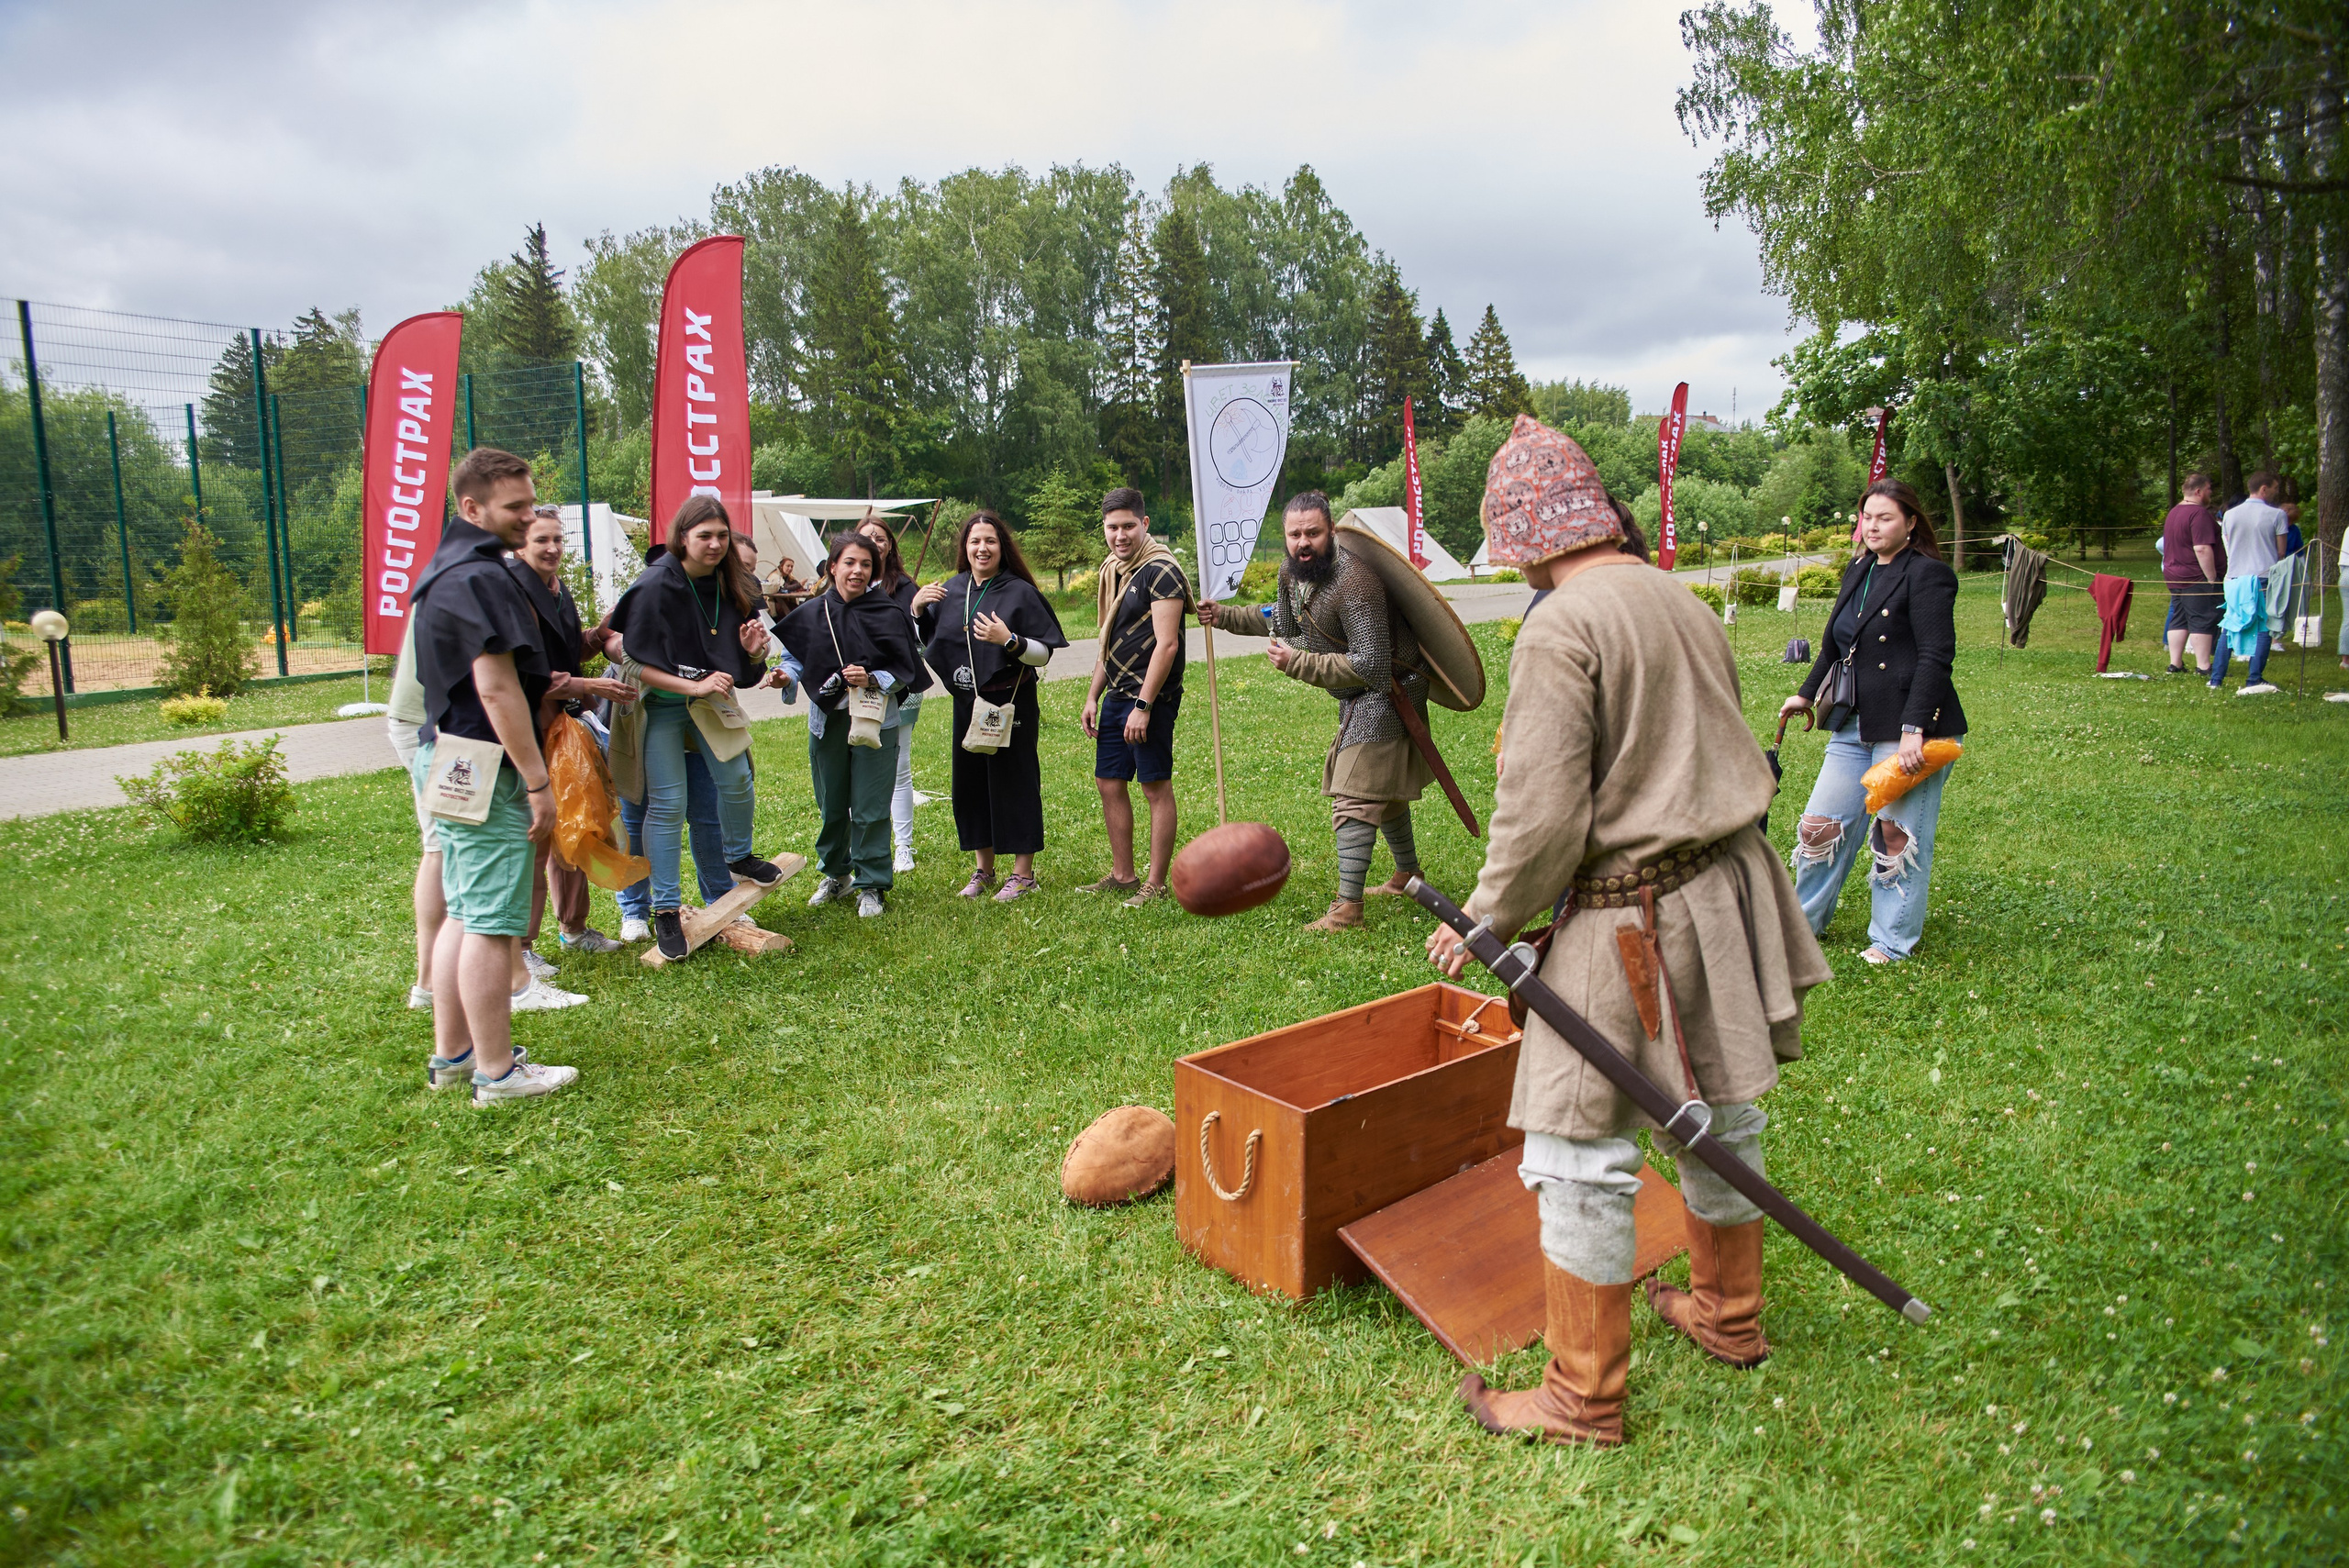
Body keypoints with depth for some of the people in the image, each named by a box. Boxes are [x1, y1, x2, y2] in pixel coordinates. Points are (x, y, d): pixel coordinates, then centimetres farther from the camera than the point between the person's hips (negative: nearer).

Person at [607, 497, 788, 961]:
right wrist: (695, 686, -25)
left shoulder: (734, 587, -3)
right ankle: (666, 910, 4)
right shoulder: (655, 586, -20)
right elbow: (634, 662, -19)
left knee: (736, 780, 0)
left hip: (711, 697, 5)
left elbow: (741, 667, 5)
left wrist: (753, 650, -17)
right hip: (659, 703, -5)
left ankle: (739, 858, 30)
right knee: (667, 803, -5)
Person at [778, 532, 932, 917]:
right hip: (827, 721, 3)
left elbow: (905, 671, -5)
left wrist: (872, 679, -22)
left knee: (870, 809, 0)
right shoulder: (811, 613, 1)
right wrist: (784, 677, -13)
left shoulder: (888, 615, -6)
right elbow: (797, 660, 8)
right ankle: (836, 874, 35)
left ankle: (871, 885, 14)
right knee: (831, 806, 14)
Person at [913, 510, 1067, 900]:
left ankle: (1023, 874, 11)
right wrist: (917, 610, 0)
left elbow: (1044, 654, -9)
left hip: (1010, 704, -5)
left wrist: (1009, 641, -26)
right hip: (966, 703, 5)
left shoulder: (1020, 593, -7)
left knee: (1014, 782, 0)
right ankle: (984, 871, 24)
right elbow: (925, 643, 17)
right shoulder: (951, 590, 7)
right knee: (971, 782, 11)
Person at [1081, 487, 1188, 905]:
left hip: (1150, 698, -9)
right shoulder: (1111, 571, 14)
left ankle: (1156, 884, 6)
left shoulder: (1161, 571, -13)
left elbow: (1166, 644, -20)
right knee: (1109, 783, 12)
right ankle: (1123, 875, 24)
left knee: (1156, 787, -2)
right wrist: (1093, 696, 18)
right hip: (1116, 695, 9)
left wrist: (1143, 705, -22)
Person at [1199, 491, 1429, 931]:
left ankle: (1348, 907, -11)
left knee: (1354, 795, -13)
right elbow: (1283, 621, 20)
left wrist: (1298, 664, -31)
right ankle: (1408, 874, 43)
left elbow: (1371, 664, -34)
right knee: (1383, 787, 24)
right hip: (1360, 697, 10)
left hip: (1385, 692, -10)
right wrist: (1225, 616, 12)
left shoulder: (1353, 583, -31)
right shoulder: (1292, 570, -2)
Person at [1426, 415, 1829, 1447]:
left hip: (1631, 921, -9)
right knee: (1715, 1116, 24)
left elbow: (1542, 815, -22)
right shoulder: (1683, 602, 8)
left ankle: (1585, 1398, 16)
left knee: (1580, 1155, 3)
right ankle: (1729, 1313, 44)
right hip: (1728, 888, 9)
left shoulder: (1558, 628, -18)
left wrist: (1486, 921, -8)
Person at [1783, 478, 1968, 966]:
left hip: (1910, 729, -7)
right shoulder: (1858, 571, 15)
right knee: (1821, 825, 8)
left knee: (1898, 834, 1)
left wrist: (1913, 729, -22)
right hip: (1855, 727, 7)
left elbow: (1936, 657, -16)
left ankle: (1892, 941, 16)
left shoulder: (1928, 574, -9)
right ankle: (1804, 920, 25)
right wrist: (1806, 694, 27)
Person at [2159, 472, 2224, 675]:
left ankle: (2175, 664, 12)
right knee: (2203, 622, -6)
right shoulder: (2199, 513, -16)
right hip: (2197, 578, -9)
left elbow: (2167, 545, 23)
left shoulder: (2174, 512, 15)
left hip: (2174, 575, 9)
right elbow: (2202, 548, -24)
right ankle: (2203, 666, -6)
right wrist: (2212, 577, -19)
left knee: (2179, 620, 11)